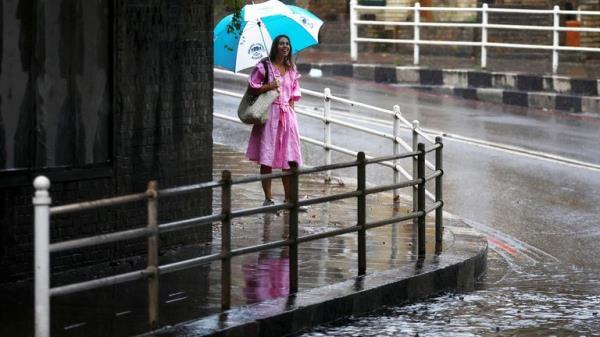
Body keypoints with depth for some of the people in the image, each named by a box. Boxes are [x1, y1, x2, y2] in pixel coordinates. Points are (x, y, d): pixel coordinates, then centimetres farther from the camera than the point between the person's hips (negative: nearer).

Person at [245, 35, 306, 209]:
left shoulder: (291, 69, 14)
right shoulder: (264, 66, -2)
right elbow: (252, 86, -4)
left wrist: (290, 108, 8)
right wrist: (270, 86, -14)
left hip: (288, 115, 5)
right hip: (270, 114, -4)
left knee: (289, 159, 1)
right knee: (267, 159, -3)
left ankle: (289, 199, 6)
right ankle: (268, 198, 4)